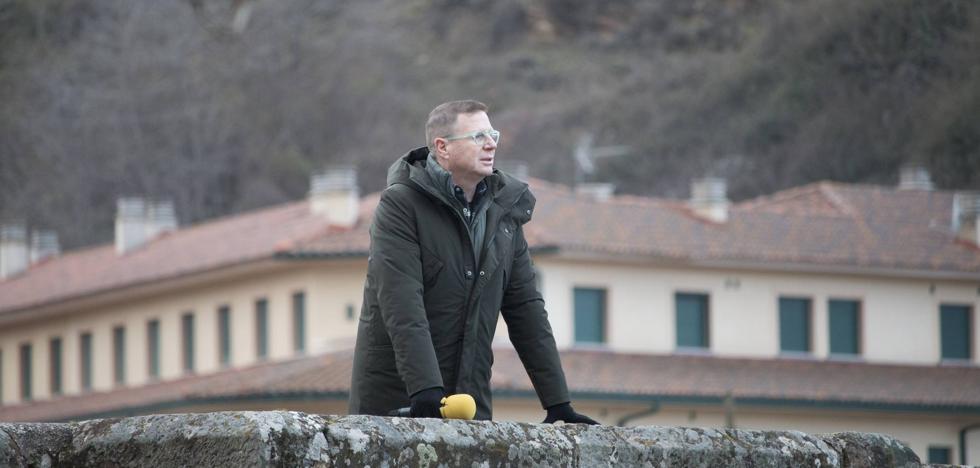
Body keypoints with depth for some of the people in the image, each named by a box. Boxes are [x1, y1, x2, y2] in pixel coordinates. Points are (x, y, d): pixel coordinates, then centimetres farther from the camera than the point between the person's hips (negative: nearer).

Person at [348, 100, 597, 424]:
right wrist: (426, 391, -31)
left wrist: (558, 404, 6)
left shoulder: (505, 210, 11)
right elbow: (403, 308, -19)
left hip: (470, 405, 5)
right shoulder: (400, 205, -8)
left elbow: (526, 308, 12)